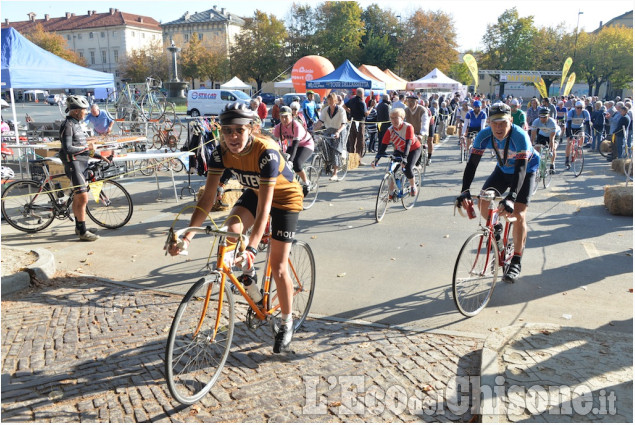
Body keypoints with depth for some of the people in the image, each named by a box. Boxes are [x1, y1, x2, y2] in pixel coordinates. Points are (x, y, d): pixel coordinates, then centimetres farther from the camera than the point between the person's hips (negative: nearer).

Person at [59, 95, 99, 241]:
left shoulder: (76, 124, 15)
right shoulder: (68, 125, -14)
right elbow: (68, 149, -22)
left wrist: (95, 154, 17)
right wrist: (86, 147, -15)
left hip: (81, 163, 10)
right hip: (73, 164, -10)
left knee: (77, 198, 16)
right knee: (83, 198, -12)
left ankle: (79, 227, 26)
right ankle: (83, 232, -8)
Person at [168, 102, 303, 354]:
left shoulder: (266, 152, -35)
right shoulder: (220, 153, -20)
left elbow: (264, 206, -39)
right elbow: (207, 198, -23)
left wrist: (252, 248, -48)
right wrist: (186, 236, -33)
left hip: (284, 198, -5)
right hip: (254, 192, 5)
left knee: (278, 266, -5)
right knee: (231, 231, -24)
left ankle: (287, 324, 17)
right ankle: (248, 278, 8)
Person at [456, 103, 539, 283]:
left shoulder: (520, 137, -35)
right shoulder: (484, 135, -24)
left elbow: (521, 169, -41)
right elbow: (472, 163, -26)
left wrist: (511, 198, -53)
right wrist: (464, 191, -40)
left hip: (526, 171, -4)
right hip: (502, 169, 4)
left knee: (518, 214, -15)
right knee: (482, 204, -11)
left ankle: (516, 263, -3)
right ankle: (496, 228, 24)